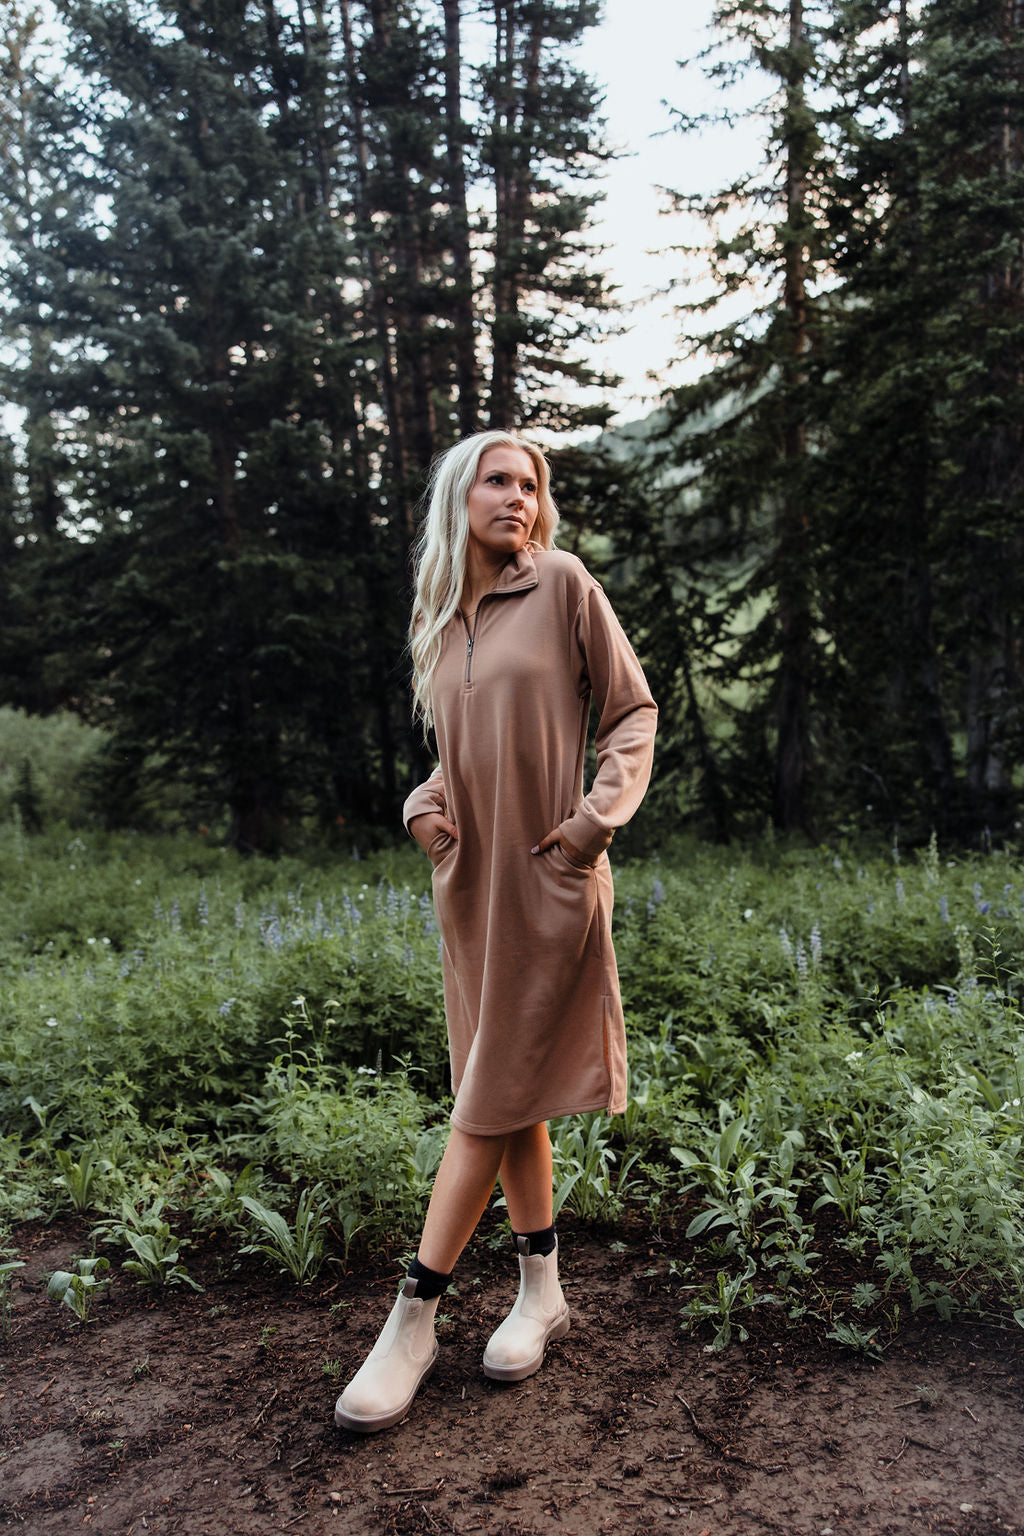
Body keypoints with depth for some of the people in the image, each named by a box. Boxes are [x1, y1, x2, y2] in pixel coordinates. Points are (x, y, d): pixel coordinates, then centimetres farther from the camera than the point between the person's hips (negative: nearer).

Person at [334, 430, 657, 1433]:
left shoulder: (562, 584, -3)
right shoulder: (439, 618, 13)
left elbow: (632, 711, -1)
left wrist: (593, 819, -12)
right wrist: (425, 804, 1)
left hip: (546, 878, -6)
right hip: (467, 877, 6)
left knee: (494, 1097, -2)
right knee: (505, 1091, 11)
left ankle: (415, 1316, 5)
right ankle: (540, 1290, 24)